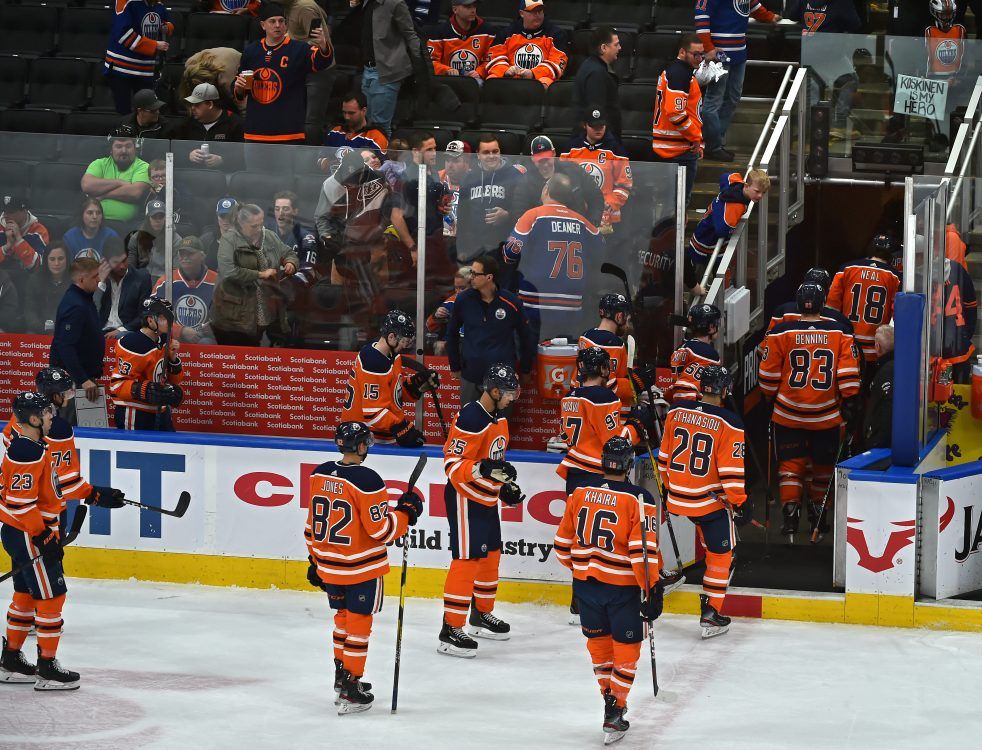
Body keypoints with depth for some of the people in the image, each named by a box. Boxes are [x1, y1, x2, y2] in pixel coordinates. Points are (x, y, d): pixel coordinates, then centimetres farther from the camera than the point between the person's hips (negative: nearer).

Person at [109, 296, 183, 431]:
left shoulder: (162, 342, 7)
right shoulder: (133, 345, -19)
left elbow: (173, 380, 15)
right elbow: (118, 384, -23)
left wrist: (172, 358, -3)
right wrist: (147, 391, -32)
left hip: (160, 412, 9)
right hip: (134, 415, -9)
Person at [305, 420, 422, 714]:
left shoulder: (319, 475, 0)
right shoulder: (366, 481, -21)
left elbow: (312, 524, 9)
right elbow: (381, 530, -19)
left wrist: (315, 560, 19)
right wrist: (407, 511, -4)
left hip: (328, 566, 6)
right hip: (362, 569, -6)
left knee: (343, 616, 23)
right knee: (359, 623, 3)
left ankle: (341, 674, 33)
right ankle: (350, 689, 4)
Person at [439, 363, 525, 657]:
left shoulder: (499, 418, 9)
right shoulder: (470, 419, -23)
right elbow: (453, 464, -24)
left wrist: (505, 484, 20)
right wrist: (483, 469, -37)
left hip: (487, 500, 10)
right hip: (465, 498, -10)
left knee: (491, 556, 19)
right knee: (467, 560, -11)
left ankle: (482, 615, 37)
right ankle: (450, 632, -10)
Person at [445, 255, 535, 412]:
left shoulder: (512, 303, -7)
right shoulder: (463, 300, -2)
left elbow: (525, 337, 6)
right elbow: (452, 333, 12)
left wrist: (525, 370, 12)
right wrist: (455, 367, 14)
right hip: (470, 374, 2)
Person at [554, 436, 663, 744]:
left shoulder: (580, 494, 0)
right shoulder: (639, 500, -14)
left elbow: (563, 544, 8)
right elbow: (644, 551, -19)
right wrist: (652, 590, -11)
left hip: (586, 582, 4)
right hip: (623, 588, -4)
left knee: (598, 639, 23)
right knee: (627, 648, 9)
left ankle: (609, 694, 37)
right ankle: (615, 710, 7)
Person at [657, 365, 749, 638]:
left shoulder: (676, 411, -1)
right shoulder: (727, 424, -15)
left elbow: (664, 454, 9)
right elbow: (731, 470, -16)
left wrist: (668, 485, 22)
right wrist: (740, 502, -5)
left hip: (677, 496, 5)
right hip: (711, 500, -5)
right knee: (720, 552, 9)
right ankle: (711, 614, 7)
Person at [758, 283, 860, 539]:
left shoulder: (780, 333, -6)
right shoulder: (840, 334, -4)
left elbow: (768, 374, -1)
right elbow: (848, 373, -7)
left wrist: (770, 397, 15)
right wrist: (850, 402, 2)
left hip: (788, 415, -1)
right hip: (827, 416, 1)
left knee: (790, 464, 5)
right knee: (823, 466, 17)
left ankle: (790, 514, -7)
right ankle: (818, 515, 27)